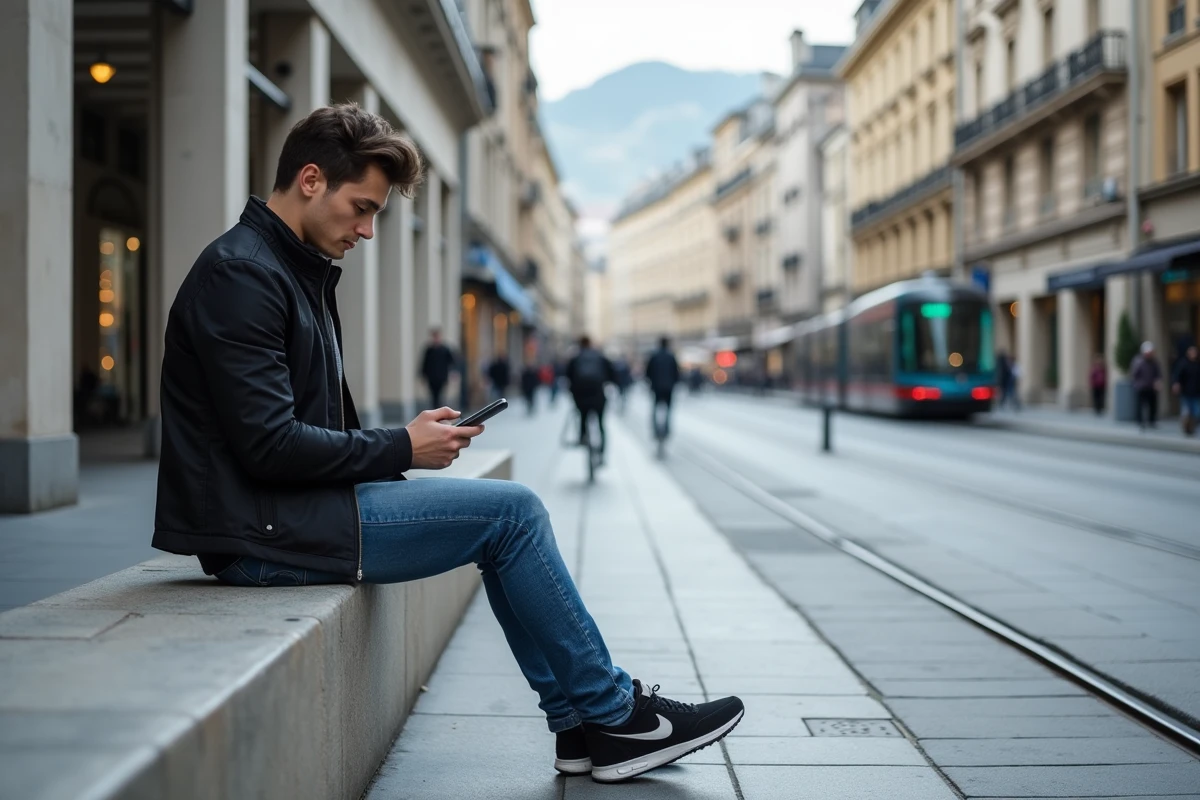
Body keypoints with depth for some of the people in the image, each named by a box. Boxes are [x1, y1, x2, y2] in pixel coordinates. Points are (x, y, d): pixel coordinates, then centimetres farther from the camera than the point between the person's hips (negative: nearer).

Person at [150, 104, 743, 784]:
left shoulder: (299, 270, 17)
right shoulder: (241, 274, -15)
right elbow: (268, 445, -23)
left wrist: (406, 439, 2)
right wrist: (400, 450, -12)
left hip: (293, 507, 10)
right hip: (264, 533, -10)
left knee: (508, 514, 10)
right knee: (511, 512, -11)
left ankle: (581, 723, 11)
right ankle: (614, 713, 4)